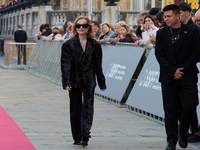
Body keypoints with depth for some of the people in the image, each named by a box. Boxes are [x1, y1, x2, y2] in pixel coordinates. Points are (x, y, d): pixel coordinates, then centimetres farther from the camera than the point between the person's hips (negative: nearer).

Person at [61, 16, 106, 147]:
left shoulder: (94, 45, 6)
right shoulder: (69, 44, 2)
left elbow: (98, 65, 10)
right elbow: (65, 64, -4)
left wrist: (102, 82, 10)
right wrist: (66, 82, -13)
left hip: (89, 81, 0)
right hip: (74, 80, 0)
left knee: (88, 106, -13)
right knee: (75, 109, 7)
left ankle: (85, 135, -19)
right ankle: (77, 137, 17)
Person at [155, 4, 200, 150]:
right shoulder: (162, 33, 5)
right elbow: (159, 54, 0)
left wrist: (182, 70, -9)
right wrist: (172, 71, -10)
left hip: (188, 77, -1)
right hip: (168, 78, 1)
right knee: (170, 110, 1)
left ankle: (183, 132, 18)